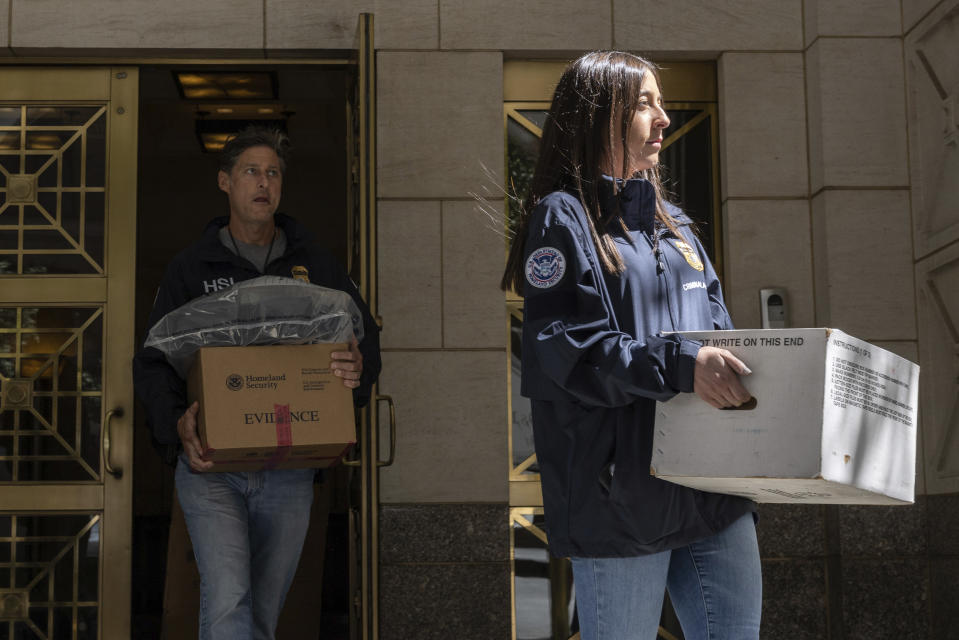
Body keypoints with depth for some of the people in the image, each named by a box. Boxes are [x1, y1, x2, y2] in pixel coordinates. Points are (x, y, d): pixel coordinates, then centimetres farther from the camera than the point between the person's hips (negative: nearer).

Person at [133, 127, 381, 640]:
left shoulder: (314, 266, 12)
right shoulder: (192, 269, 7)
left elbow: (364, 334, 10)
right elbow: (153, 361, 3)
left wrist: (359, 369, -15)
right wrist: (176, 424, -18)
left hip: (289, 467, 2)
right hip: (211, 464, -2)